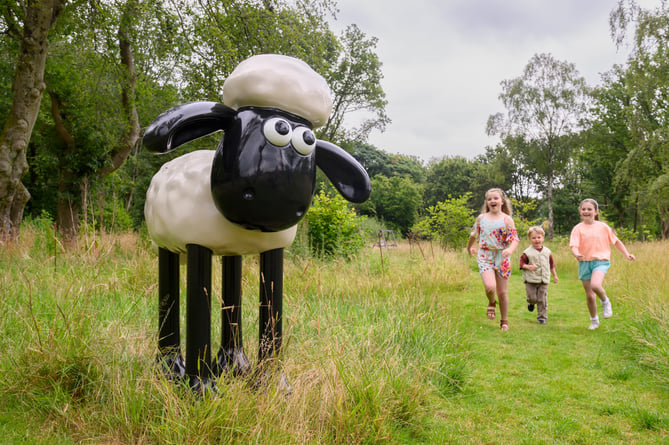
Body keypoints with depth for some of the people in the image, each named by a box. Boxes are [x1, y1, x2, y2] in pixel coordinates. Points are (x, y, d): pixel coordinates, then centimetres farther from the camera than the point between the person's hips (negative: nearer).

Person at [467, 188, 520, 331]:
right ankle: (491, 303, 12)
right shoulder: (481, 218, 5)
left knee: (502, 292, 6)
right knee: (490, 287, -23)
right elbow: (474, 234, 21)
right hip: (485, 257, 1)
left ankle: (504, 321, 24)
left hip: (502, 259, 0)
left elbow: (515, 239, -9)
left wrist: (510, 250, -30)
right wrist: (469, 248, 34)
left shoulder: (507, 219, -3)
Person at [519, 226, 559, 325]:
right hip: (531, 280, -2)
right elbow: (522, 263, -2)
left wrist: (555, 275, 19)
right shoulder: (527, 252, -4)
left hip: (544, 280, 3)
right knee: (532, 297, -5)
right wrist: (528, 266, -21)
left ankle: (542, 317, 12)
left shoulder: (547, 251, 8)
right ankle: (531, 303, 32)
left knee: (542, 299, 1)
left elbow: (552, 264, 18)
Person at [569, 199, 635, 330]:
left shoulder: (603, 227, 3)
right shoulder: (578, 228, 0)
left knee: (595, 285, -31)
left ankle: (605, 301, 1)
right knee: (589, 296, 7)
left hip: (600, 261, -1)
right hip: (584, 263, 1)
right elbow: (573, 245, -12)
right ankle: (594, 321, 28)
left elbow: (616, 241, 15)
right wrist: (576, 254, -34)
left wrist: (626, 254, 5)